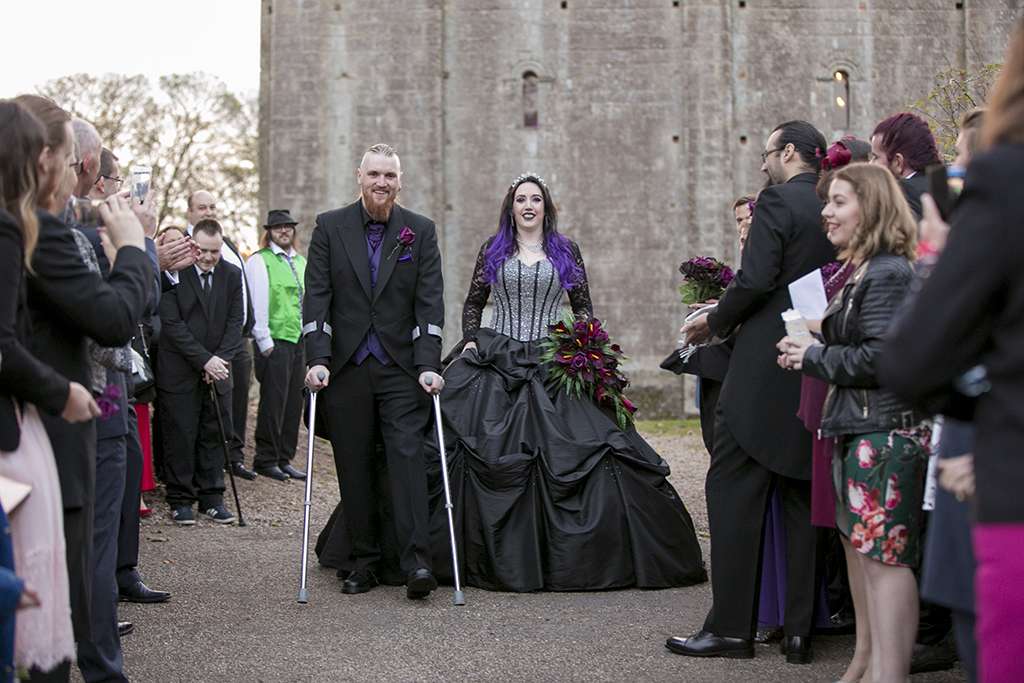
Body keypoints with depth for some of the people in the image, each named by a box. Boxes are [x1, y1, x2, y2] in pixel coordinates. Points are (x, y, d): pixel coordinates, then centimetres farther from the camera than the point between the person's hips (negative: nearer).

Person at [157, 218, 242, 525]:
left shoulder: (231, 275, 6)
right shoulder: (175, 273, -8)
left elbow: (235, 321, 5)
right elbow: (172, 323, -13)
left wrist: (220, 359, -8)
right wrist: (204, 359, -16)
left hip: (217, 371, 4)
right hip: (180, 370, -4)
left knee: (215, 434, 7)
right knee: (180, 436, 0)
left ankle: (212, 497, 16)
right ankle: (180, 500, 9)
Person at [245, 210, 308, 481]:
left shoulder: (301, 262, 17)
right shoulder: (259, 261, -3)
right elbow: (258, 304, -9)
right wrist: (265, 342, -13)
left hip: (300, 341, 6)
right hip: (275, 342, -6)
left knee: (293, 403, 8)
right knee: (273, 403, -2)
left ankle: (285, 459, 17)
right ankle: (266, 459, 8)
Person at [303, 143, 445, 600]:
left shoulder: (420, 231, 5)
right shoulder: (330, 227, 4)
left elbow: (429, 302, 0)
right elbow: (316, 297, -1)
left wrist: (427, 365, -10)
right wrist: (317, 359, -11)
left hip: (401, 368, -1)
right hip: (345, 368, 1)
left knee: (407, 457, -10)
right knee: (354, 467, 5)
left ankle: (416, 562, -13)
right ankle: (364, 562, 13)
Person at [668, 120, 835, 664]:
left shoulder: (777, 201, -9)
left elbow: (754, 281, -19)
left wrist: (717, 323, -1)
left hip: (764, 369, -7)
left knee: (732, 490, -1)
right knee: (803, 496, 11)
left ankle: (730, 627, 0)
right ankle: (800, 629, 14)